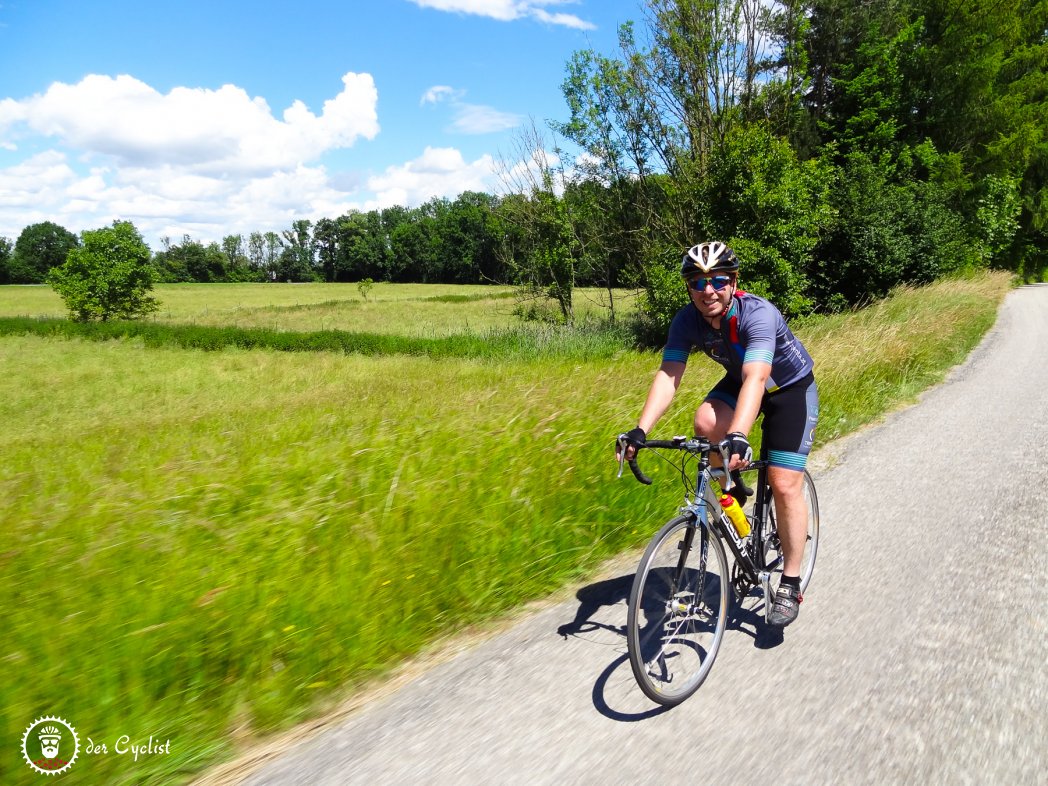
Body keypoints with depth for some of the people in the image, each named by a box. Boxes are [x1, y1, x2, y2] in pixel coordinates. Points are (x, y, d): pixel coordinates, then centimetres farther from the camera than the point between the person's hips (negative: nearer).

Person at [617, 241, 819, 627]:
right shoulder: (687, 320, -20)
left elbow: (755, 379, -48)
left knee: (785, 485, -11)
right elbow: (668, 377, -28)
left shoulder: (758, 314, -35)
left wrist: (738, 436, -63)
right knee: (706, 424, -28)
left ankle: (790, 586, 4)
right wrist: (640, 430, -41)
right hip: (739, 381, 4)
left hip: (791, 388, -4)